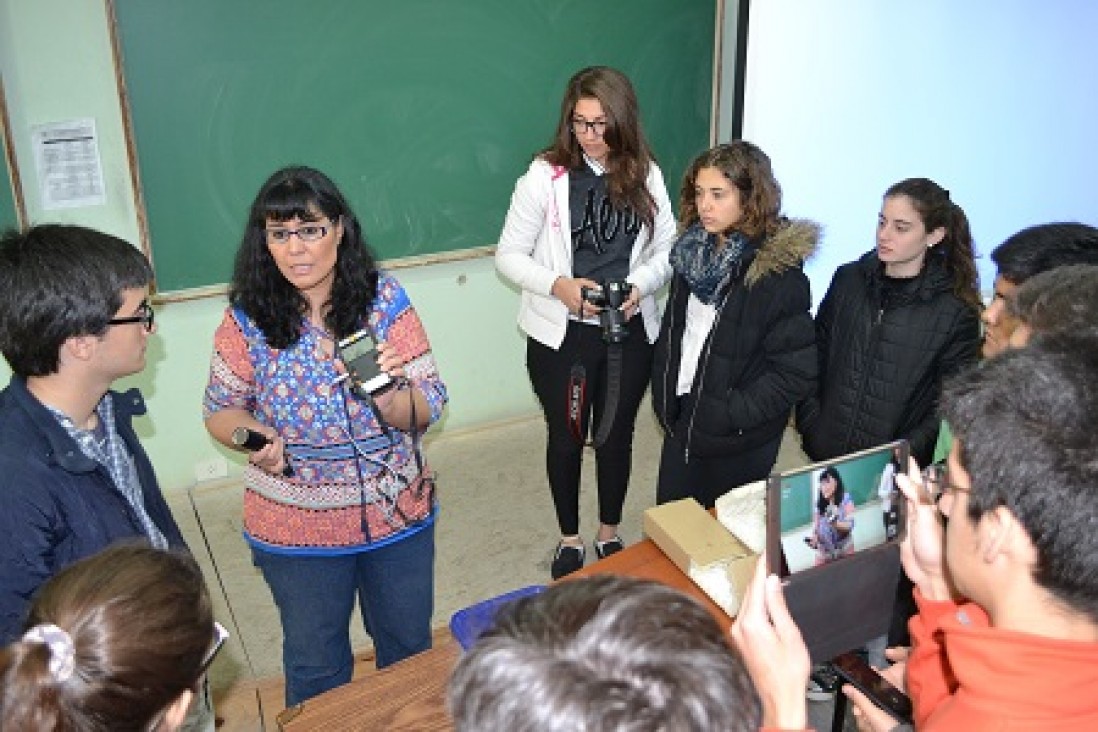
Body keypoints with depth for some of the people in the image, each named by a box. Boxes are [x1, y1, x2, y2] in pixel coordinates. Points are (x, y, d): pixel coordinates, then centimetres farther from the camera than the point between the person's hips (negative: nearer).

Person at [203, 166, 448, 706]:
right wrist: (253, 436, -21)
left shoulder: (384, 298, -11)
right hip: (296, 529, -1)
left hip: (398, 514, 1)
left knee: (409, 646, 22)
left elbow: (430, 407, -11)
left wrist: (391, 401, -32)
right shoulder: (248, 317, -10)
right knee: (315, 668, 19)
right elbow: (220, 409, 0)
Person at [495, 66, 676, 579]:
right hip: (562, 335, -2)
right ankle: (570, 539, 36)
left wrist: (640, 284, -14)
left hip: (629, 332, 2)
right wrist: (557, 285, -22)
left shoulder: (645, 175, -1)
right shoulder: (545, 175, -10)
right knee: (566, 438, 13)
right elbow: (508, 255, -6)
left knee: (617, 435, 16)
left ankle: (609, 534, 39)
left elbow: (668, 250, 5)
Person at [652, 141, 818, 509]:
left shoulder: (778, 272, -19)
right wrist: (664, 397, 5)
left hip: (736, 446, -6)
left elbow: (796, 372, -20)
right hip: (682, 422, 6)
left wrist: (731, 414, -20)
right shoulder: (694, 253, 2)